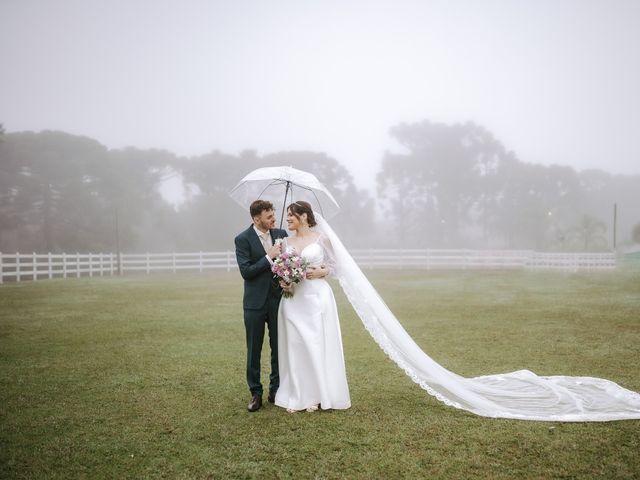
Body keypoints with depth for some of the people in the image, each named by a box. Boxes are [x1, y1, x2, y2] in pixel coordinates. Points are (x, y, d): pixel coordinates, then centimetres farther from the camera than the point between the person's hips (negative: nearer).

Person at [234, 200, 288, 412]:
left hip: (278, 300, 3)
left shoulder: (281, 234, 2)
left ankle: (276, 390, 23)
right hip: (255, 303, -3)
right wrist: (269, 257, -20)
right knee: (254, 350, 6)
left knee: (279, 348, 9)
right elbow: (246, 271, -15)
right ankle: (256, 393, 17)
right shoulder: (243, 239, -9)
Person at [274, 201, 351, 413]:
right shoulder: (286, 242, 10)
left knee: (317, 345, -1)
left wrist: (319, 272, -14)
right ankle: (296, 397, 13)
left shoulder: (321, 240, -1)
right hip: (293, 299, 4)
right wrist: (282, 281, -6)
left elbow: (332, 266, 4)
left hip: (317, 297, -3)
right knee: (294, 345, 3)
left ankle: (316, 395, 13)